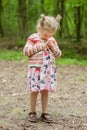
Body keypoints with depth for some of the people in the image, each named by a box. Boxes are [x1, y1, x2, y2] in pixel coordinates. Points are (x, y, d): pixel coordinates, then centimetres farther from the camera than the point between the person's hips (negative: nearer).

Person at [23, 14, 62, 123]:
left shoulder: (52, 40, 9)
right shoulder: (33, 38, -4)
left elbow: (58, 54, 10)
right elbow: (26, 51, -12)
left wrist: (53, 47, -9)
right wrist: (39, 46, -17)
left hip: (49, 69, 3)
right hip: (35, 68, -3)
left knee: (45, 90, 4)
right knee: (34, 91, 1)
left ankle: (44, 113, 12)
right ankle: (32, 112, 14)